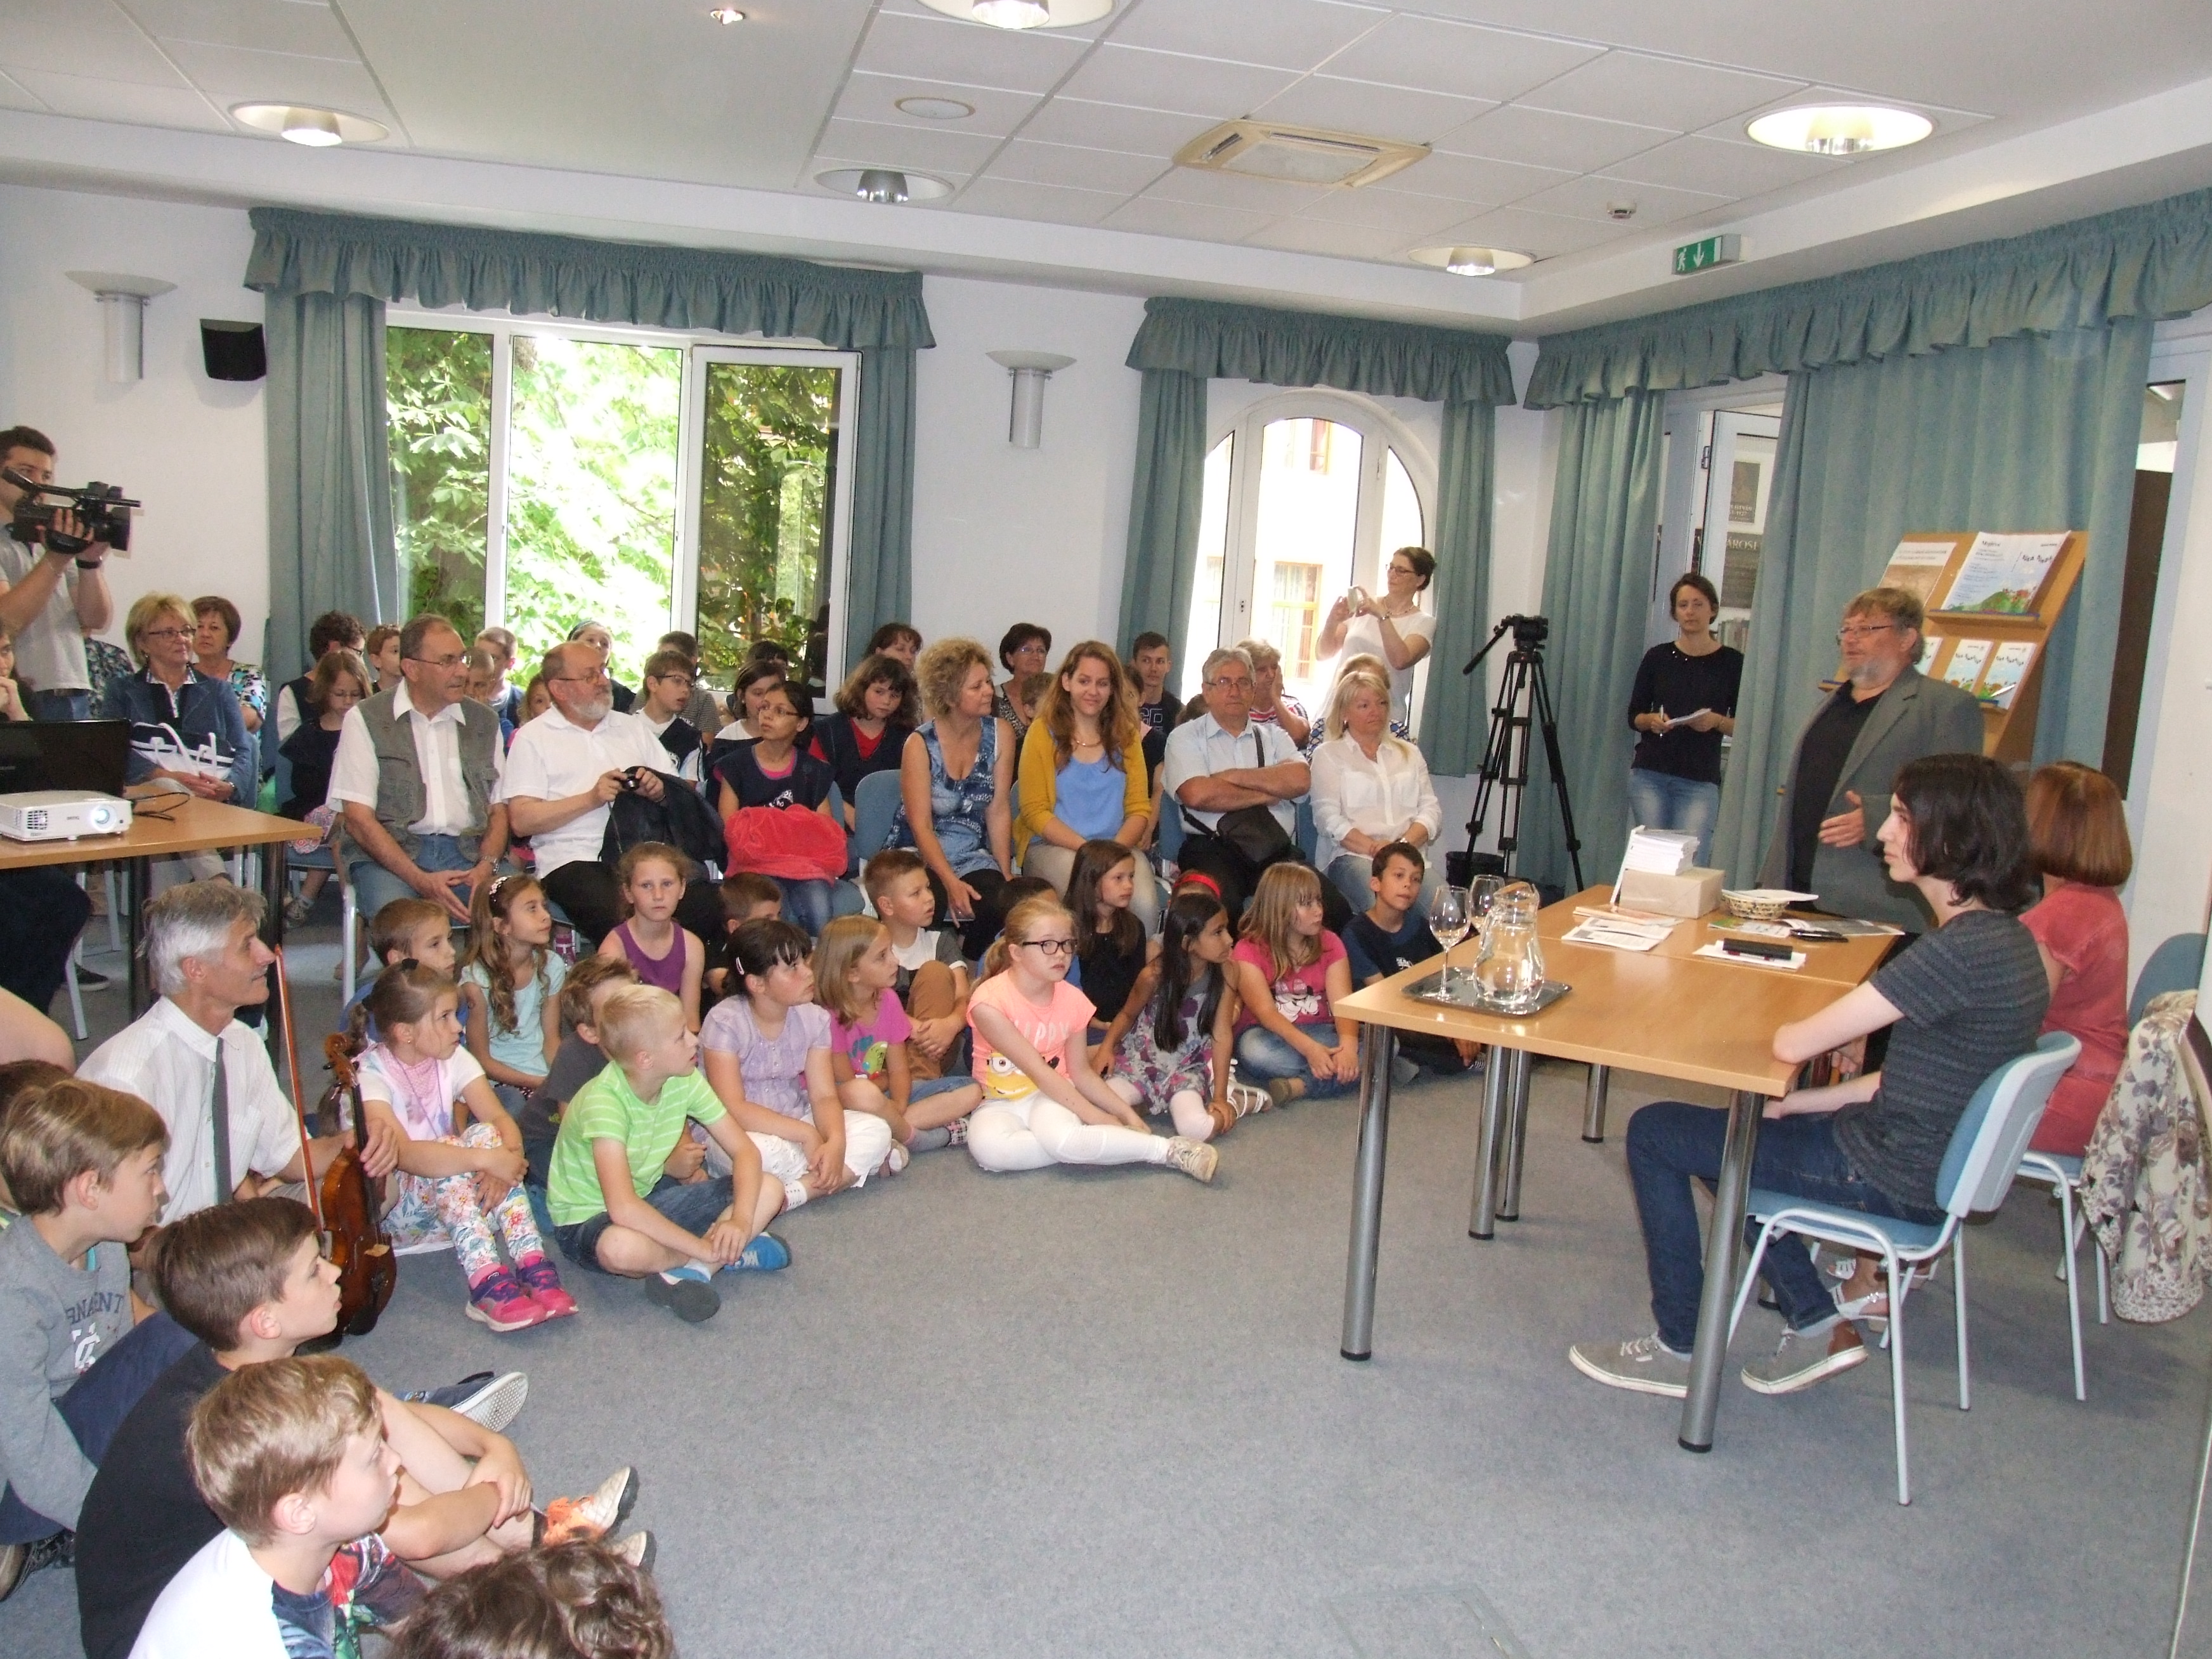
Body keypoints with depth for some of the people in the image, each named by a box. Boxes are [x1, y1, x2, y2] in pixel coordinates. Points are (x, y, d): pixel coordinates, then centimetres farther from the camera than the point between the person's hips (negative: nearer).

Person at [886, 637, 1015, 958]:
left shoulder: (1000, 734, 0)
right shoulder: (921, 744, -10)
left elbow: (999, 810, 1)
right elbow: (921, 826, -14)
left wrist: (1006, 873, -8)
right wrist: (952, 883, -26)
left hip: (973, 856, 3)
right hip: (917, 856, -3)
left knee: (1001, 903, -27)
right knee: (932, 903, -35)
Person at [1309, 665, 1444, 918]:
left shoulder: (1409, 753, 27)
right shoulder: (1328, 755, 14)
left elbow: (1431, 809, 15)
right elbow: (1327, 817, -1)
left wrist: (1406, 843, -7)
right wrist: (1373, 848, -15)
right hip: (1351, 855, -3)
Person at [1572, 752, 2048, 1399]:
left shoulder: (1963, 950, -27)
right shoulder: (2004, 937, 4)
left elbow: (1792, 1044, -25)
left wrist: (1789, 1023, -1)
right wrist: (1794, 1104, 8)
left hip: (1892, 1180, -10)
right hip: (1931, 1166, 10)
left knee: (1654, 1133, 0)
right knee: (1733, 1133, 25)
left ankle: (1678, 1350, 11)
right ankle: (1819, 1323, 21)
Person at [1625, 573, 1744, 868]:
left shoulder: (1732, 662, 3)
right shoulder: (1658, 657, 7)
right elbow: (1634, 716, 11)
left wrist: (1716, 721, -14)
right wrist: (1652, 720, -10)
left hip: (1700, 781, -1)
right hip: (1649, 774, 2)